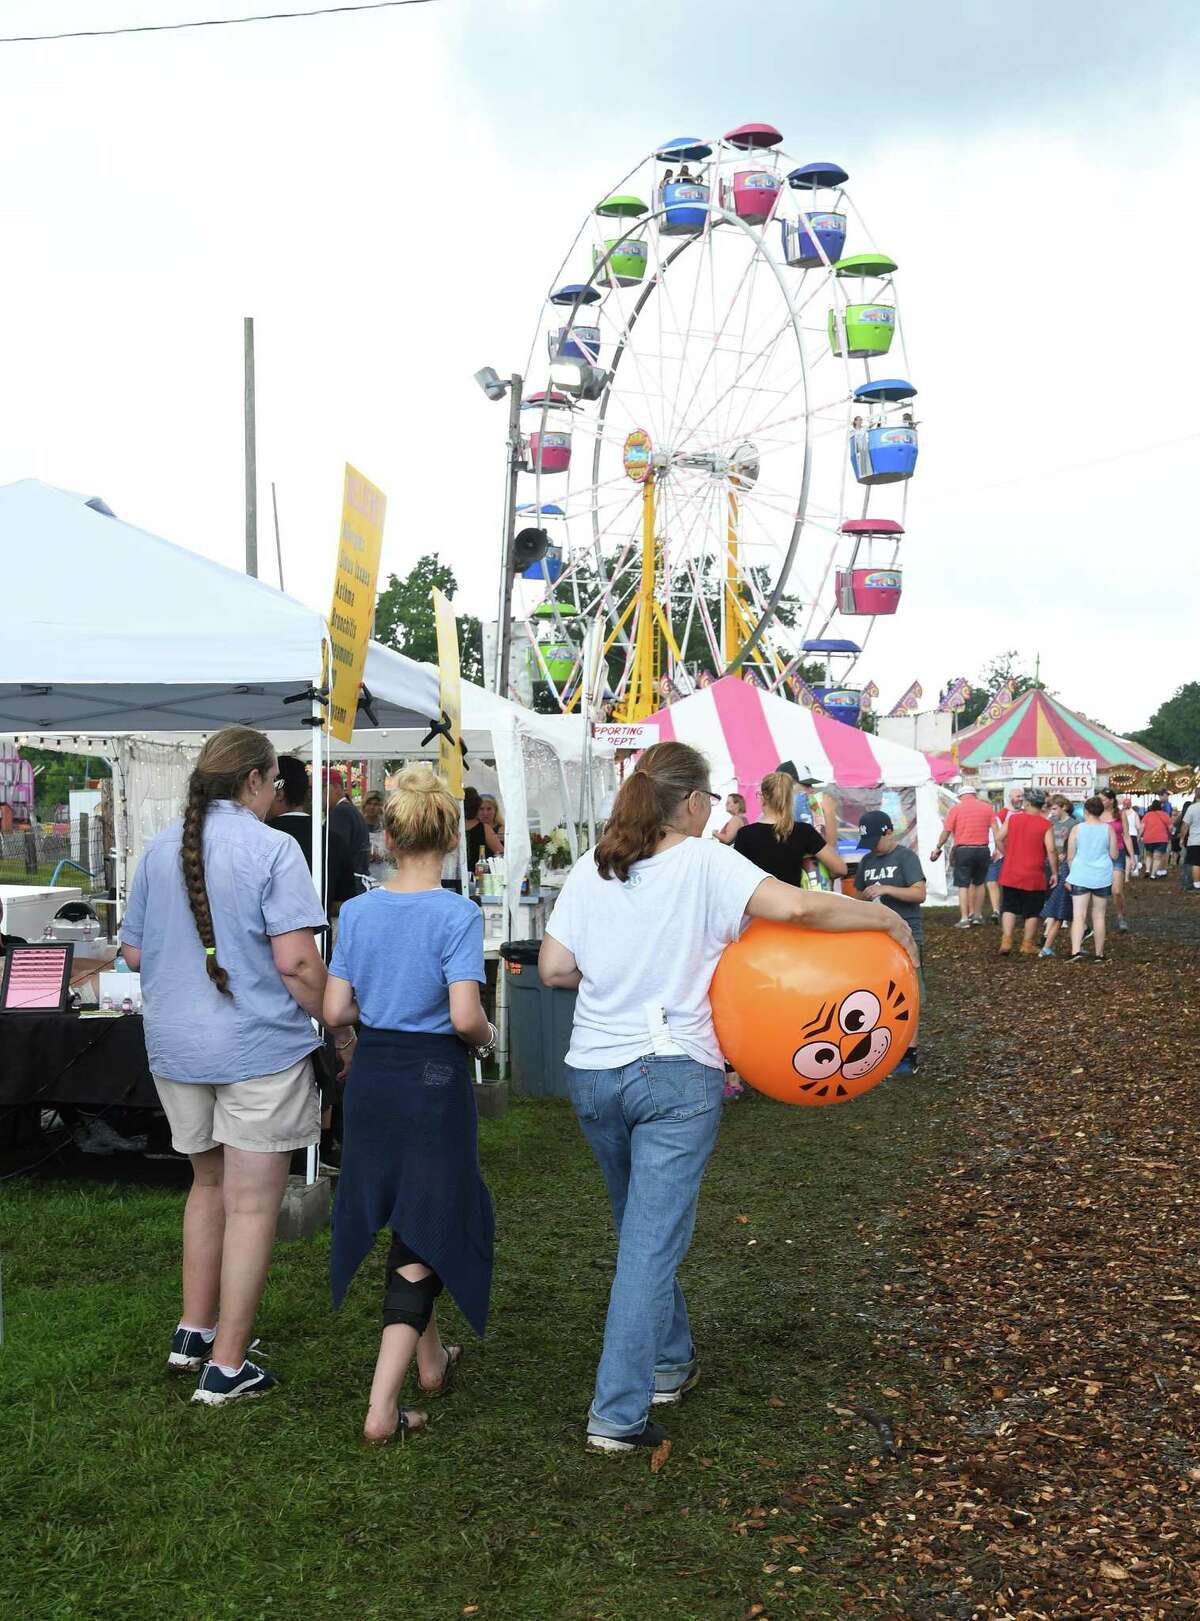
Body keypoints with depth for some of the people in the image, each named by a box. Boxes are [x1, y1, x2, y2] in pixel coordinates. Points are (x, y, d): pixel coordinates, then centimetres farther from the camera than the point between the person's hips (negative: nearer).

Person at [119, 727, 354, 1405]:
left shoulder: (162, 849, 7)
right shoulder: (272, 848, -13)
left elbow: (134, 949, 13)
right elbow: (296, 960, -19)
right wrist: (341, 1029, -8)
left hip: (175, 1044, 7)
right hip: (257, 1045, -6)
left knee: (209, 1185, 24)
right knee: (253, 1205, 4)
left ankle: (193, 1334, 31)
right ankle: (226, 1367, 9)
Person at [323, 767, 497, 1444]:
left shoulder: (359, 911, -2)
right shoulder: (458, 914, -16)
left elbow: (335, 1010, 0)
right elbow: (465, 1015, -23)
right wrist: (485, 1037, -2)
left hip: (371, 1077, 5)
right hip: (434, 1081, -5)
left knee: (399, 1222, 22)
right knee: (425, 1235, 4)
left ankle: (431, 1359, 41)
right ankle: (383, 1407, 1)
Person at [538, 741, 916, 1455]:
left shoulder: (591, 868, 4)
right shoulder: (704, 862, -10)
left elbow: (554, 968, 3)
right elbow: (794, 906, -23)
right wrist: (887, 917, -10)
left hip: (593, 1072, 5)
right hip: (674, 1076, -5)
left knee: (641, 1228, 23)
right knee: (654, 1242, -1)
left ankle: (668, 1362, 37)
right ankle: (619, 1414, -1)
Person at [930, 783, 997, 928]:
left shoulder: (956, 809, -2)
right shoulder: (987, 807, 5)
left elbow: (946, 832, -2)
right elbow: (995, 830, -1)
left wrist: (938, 848, 10)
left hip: (963, 850, -2)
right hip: (982, 849, 3)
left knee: (963, 885, 0)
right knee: (979, 883, 18)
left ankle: (964, 918, -7)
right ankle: (977, 915, 25)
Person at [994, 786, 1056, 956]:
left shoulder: (1012, 818, -1)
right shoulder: (1045, 824, -9)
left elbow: (999, 840, 3)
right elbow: (1051, 850, -13)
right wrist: (1055, 873, -4)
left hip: (1010, 875, 2)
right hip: (1034, 877, -2)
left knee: (1009, 909, 11)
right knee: (1032, 913, 10)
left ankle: (1006, 941, 0)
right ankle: (1027, 945, 14)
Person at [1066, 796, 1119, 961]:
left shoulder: (1077, 829, -4)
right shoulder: (1108, 829, -2)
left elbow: (1070, 856, -1)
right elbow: (1114, 855, 1)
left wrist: (1072, 874, 14)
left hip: (1080, 877, -1)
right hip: (1102, 877, 2)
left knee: (1078, 915, -4)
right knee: (1099, 916, 12)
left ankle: (1076, 951, -20)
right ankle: (1099, 954, 17)